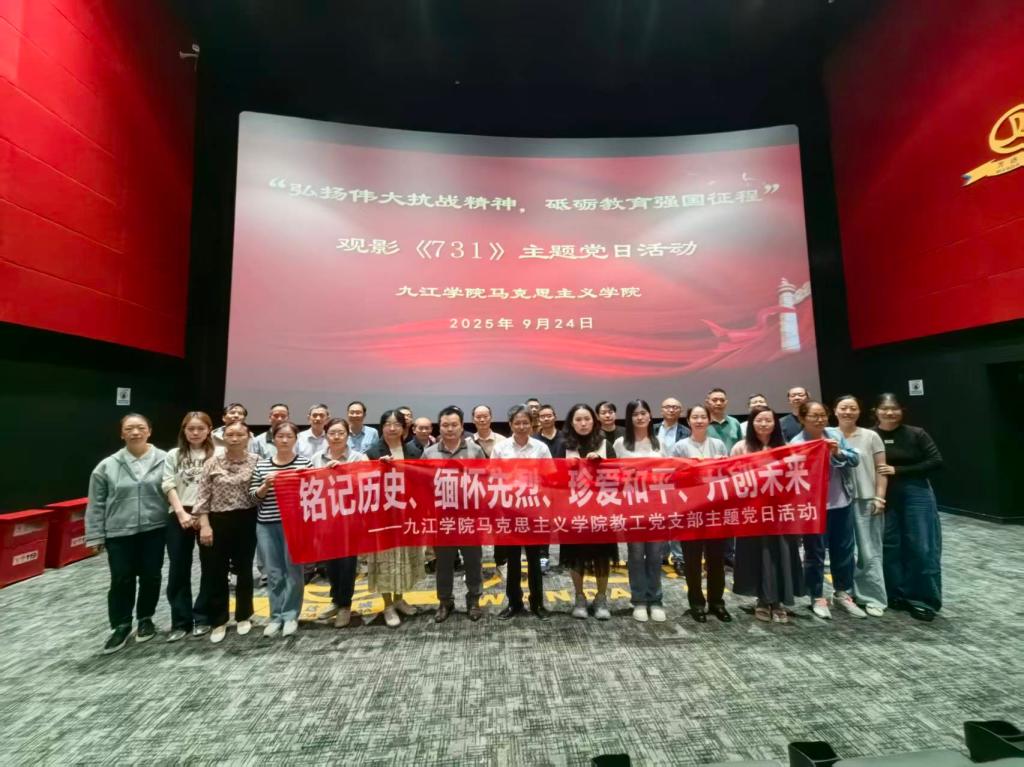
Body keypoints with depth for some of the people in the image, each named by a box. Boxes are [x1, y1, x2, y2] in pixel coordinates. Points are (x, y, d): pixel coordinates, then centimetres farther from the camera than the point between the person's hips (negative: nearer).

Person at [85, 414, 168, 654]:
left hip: (154, 530, 0)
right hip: (119, 533, 1)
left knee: (150, 577, 10)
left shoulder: (164, 460, -6)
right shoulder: (107, 466, -2)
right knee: (121, 581, 6)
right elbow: (96, 505, 3)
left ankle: (145, 619, 31)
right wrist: (95, 535, 1)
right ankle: (121, 626, 25)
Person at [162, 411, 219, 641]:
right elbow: (169, 486, 3)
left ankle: (202, 617, 21)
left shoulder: (219, 453, -2)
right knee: (178, 569, 7)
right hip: (179, 516, 3)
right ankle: (181, 621, 20)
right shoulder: (173, 455, 9)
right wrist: (181, 513, -10)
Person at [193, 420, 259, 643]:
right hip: (217, 521, 0)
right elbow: (202, 496, -2)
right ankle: (218, 621, 24)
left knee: (244, 570, 12)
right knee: (215, 573, 7)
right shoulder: (212, 462, -2)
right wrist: (205, 525, -8)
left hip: (246, 522, 0)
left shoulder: (257, 462, -2)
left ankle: (243, 616, 30)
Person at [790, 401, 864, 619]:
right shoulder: (796, 444, -13)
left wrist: (839, 453, -16)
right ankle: (817, 597, 23)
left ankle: (842, 593, 35)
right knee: (815, 552, 7)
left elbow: (855, 459, 2)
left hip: (841, 502, 5)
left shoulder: (836, 434, 2)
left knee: (844, 549, 17)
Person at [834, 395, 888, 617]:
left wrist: (879, 497, -6)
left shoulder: (871, 436, 1)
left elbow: (881, 469, 0)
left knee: (869, 551, 3)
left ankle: (872, 598, 12)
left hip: (866, 500, -1)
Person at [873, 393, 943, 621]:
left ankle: (924, 600, 15)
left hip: (915, 494, 0)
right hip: (884, 497, 0)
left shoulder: (916, 434, -2)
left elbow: (936, 462, -6)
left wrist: (898, 470, -14)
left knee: (921, 547, 2)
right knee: (890, 546, 7)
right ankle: (897, 595, 22)